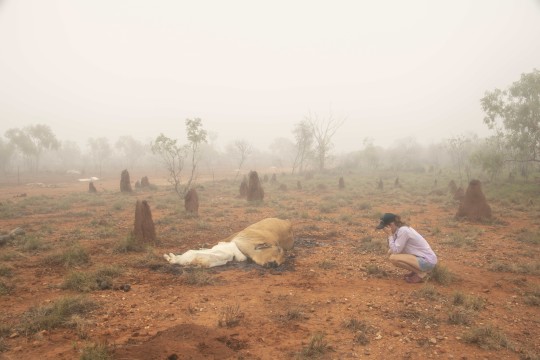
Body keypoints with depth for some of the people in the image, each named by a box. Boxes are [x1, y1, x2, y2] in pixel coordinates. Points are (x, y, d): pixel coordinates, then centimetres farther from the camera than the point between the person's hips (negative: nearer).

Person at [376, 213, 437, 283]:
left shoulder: (403, 231, -21)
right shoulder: (400, 229, 5)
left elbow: (396, 250, -19)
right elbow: (393, 249, 6)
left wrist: (390, 235, -16)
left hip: (427, 261, -9)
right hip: (422, 257, 9)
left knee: (393, 258, -21)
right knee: (390, 253, 6)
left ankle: (420, 273, -5)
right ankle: (416, 270, 13)